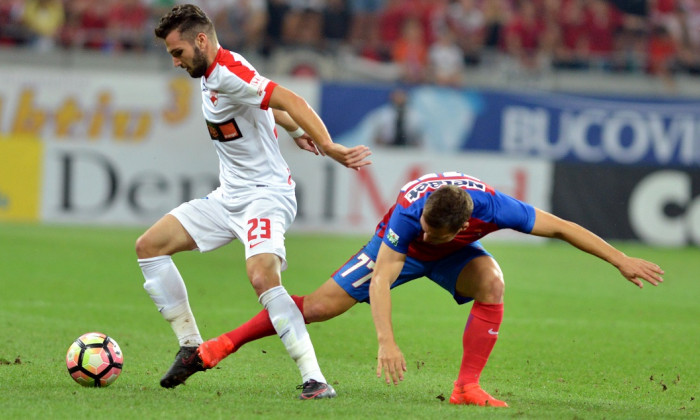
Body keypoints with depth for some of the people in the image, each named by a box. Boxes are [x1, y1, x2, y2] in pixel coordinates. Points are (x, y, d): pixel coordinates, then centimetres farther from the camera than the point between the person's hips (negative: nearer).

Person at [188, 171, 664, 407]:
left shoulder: (492, 207, -39)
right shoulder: (408, 215, -43)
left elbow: (561, 227, -28)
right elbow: (380, 280, -44)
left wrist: (622, 260, -26)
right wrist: (386, 342, -57)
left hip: (455, 256, 2)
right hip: (398, 251, -2)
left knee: (491, 283, -30)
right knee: (321, 305, -8)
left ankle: (467, 388, -23)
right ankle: (224, 344, 6)